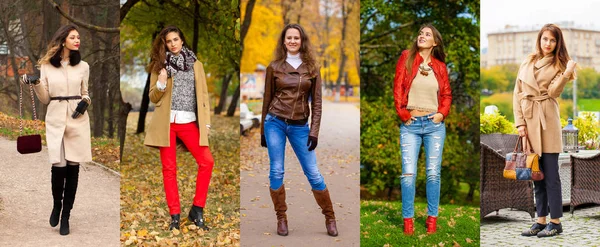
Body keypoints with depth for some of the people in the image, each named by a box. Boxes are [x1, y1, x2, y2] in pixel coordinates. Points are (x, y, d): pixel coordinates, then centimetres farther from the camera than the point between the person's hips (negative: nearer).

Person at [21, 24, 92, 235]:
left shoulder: (83, 66, 7)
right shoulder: (46, 66, 3)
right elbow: (45, 99, 5)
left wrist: (85, 101, -6)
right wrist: (35, 84, -13)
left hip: (78, 119, 1)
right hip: (55, 119, -1)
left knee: (73, 167, 0)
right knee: (58, 167, -10)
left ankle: (66, 216, 10)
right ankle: (57, 205, 19)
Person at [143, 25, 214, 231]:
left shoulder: (195, 64, 12)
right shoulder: (160, 65, 8)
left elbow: (203, 94, 10)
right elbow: (153, 98, 7)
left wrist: (206, 121, 0)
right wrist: (161, 84, -13)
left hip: (189, 122, 1)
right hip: (167, 122, -1)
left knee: (207, 161, -12)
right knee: (169, 168, 0)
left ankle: (196, 210, 0)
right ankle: (175, 215, 8)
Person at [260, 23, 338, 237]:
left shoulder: (312, 68, 4)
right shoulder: (274, 67, 3)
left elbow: (316, 102, 3)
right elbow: (267, 99, 8)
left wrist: (314, 131, -5)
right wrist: (263, 131, 9)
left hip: (299, 126, 0)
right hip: (275, 122, 0)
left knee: (313, 173, 2)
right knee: (276, 171, 0)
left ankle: (330, 217, 14)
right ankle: (281, 219, 12)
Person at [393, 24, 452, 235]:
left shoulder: (439, 66, 7)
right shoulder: (407, 58, 3)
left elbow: (447, 94, 13)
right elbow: (398, 87, -1)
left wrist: (442, 113, -3)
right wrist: (402, 113, -8)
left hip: (434, 124, 1)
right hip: (410, 124, -1)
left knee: (433, 173, 3)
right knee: (408, 173, -6)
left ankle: (432, 218, 12)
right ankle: (408, 219, 2)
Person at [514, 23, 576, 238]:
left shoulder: (558, 65, 3)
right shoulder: (527, 63, 13)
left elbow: (553, 92, -11)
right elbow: (517, 94, 9)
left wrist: (566, 74, -26)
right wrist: (520, 122, -1)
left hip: (547, 122, -4)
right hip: (528, 121, 4)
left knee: (550, 174, -3)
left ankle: (555, 222, 3)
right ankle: (541, 220, 15)